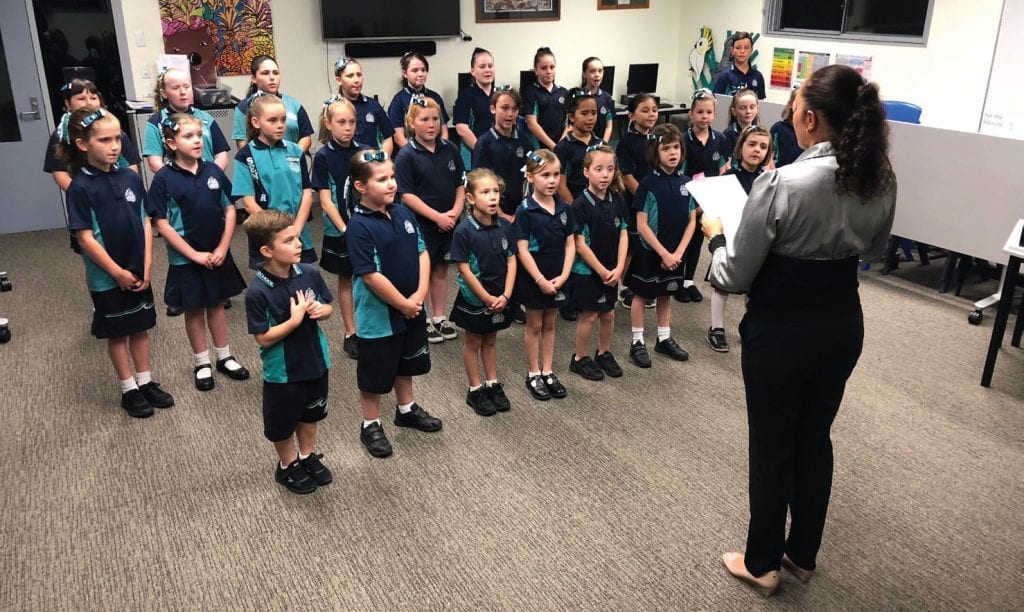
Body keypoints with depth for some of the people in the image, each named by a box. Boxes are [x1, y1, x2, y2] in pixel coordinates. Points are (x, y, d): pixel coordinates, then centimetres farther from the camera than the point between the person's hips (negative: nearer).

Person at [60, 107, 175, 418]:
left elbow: (145, 223, 2)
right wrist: (118, 273, -13)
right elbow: (86, 238, -14)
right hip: (107, 277, -4)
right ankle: (129, 390, 23)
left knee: (140, 327, 16)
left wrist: (146, 267, -4)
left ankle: (146, 382, 30)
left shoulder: (130, 178, -1)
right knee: (117, 333, 10)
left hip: (139, 272, 4)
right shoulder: (80, 187, -14)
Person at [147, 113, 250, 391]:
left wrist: (223, 248, -7)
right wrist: (194, 254, -14)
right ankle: (201, 363, 25)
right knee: (194, 310, 11)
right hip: (186, 259, -3)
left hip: (218, 254, 3)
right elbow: (162, 224, -12)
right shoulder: (164, 179, -12)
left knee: (217, 305, 16)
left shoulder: (213, 171, -3)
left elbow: (230, 210, 1)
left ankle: (224, 357, 29)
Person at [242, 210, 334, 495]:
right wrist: (294, 320, -28)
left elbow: (328, 307, 2)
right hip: (282, 371, -5)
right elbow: (263, 338, -21)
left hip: (316, 361, 5)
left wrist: (320, 309, -20)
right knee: (283, 423, 17)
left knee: (311, 414, 25)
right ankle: (287, 465, 41)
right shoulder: (258, 292, -25)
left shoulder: (309, 273, -12)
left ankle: (308, 456, 48)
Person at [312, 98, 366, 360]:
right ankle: (351, 334, 21)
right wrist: (344, 229, -16)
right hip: (340, 229, -2)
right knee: (346, 279, 11)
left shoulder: (363, 151, 0)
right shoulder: (323, 156, -8)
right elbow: (325, 200, -9)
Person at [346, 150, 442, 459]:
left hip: (412, 308, 7)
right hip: (378, 314, -7)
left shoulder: (403, 212, -2)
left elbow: (422, 253, 2)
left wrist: (419, 294, -9)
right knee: (375, 371, 10)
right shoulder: (359, 226, -22)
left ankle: (406, 409, 46)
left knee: (406, 362, 25)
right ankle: (371, 425, 28)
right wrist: (403, 304, -17)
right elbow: (371, 275, -23)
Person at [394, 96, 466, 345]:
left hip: (449, 221, 5)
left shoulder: (450, 150, 2)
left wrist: (456, 210, -10)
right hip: (421, 223, -4)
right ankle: (421, 321, 22)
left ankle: (439, 318, 28)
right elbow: (407, 195, -15)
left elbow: (461, 184, 7)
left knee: (441, 269, 15)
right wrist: (437, 216, -19)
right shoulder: (406, 155, -12)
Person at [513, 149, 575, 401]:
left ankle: (548, 372, 27)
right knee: (535, 325, 10)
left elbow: (570, 244, 2)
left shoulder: (564, 208, 0)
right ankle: (533, 374, 22)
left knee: (549, 324, 16)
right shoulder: (525, 210, -14)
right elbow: (522, 250, -16)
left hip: (557, 277, 4)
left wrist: (564, 275, -9)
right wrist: (540, 280, -18)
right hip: (533, 279, -4)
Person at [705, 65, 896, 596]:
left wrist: (715, 235, 0)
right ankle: (803, 554, 39)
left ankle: (762, 564, 31)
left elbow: (734, 276, -18)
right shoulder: (882, 180, -5)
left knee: (772, 448, 12)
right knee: (815, 439, 21)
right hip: (843, 324, 6)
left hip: (781, 332, -6)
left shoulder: (782, 184, -25)